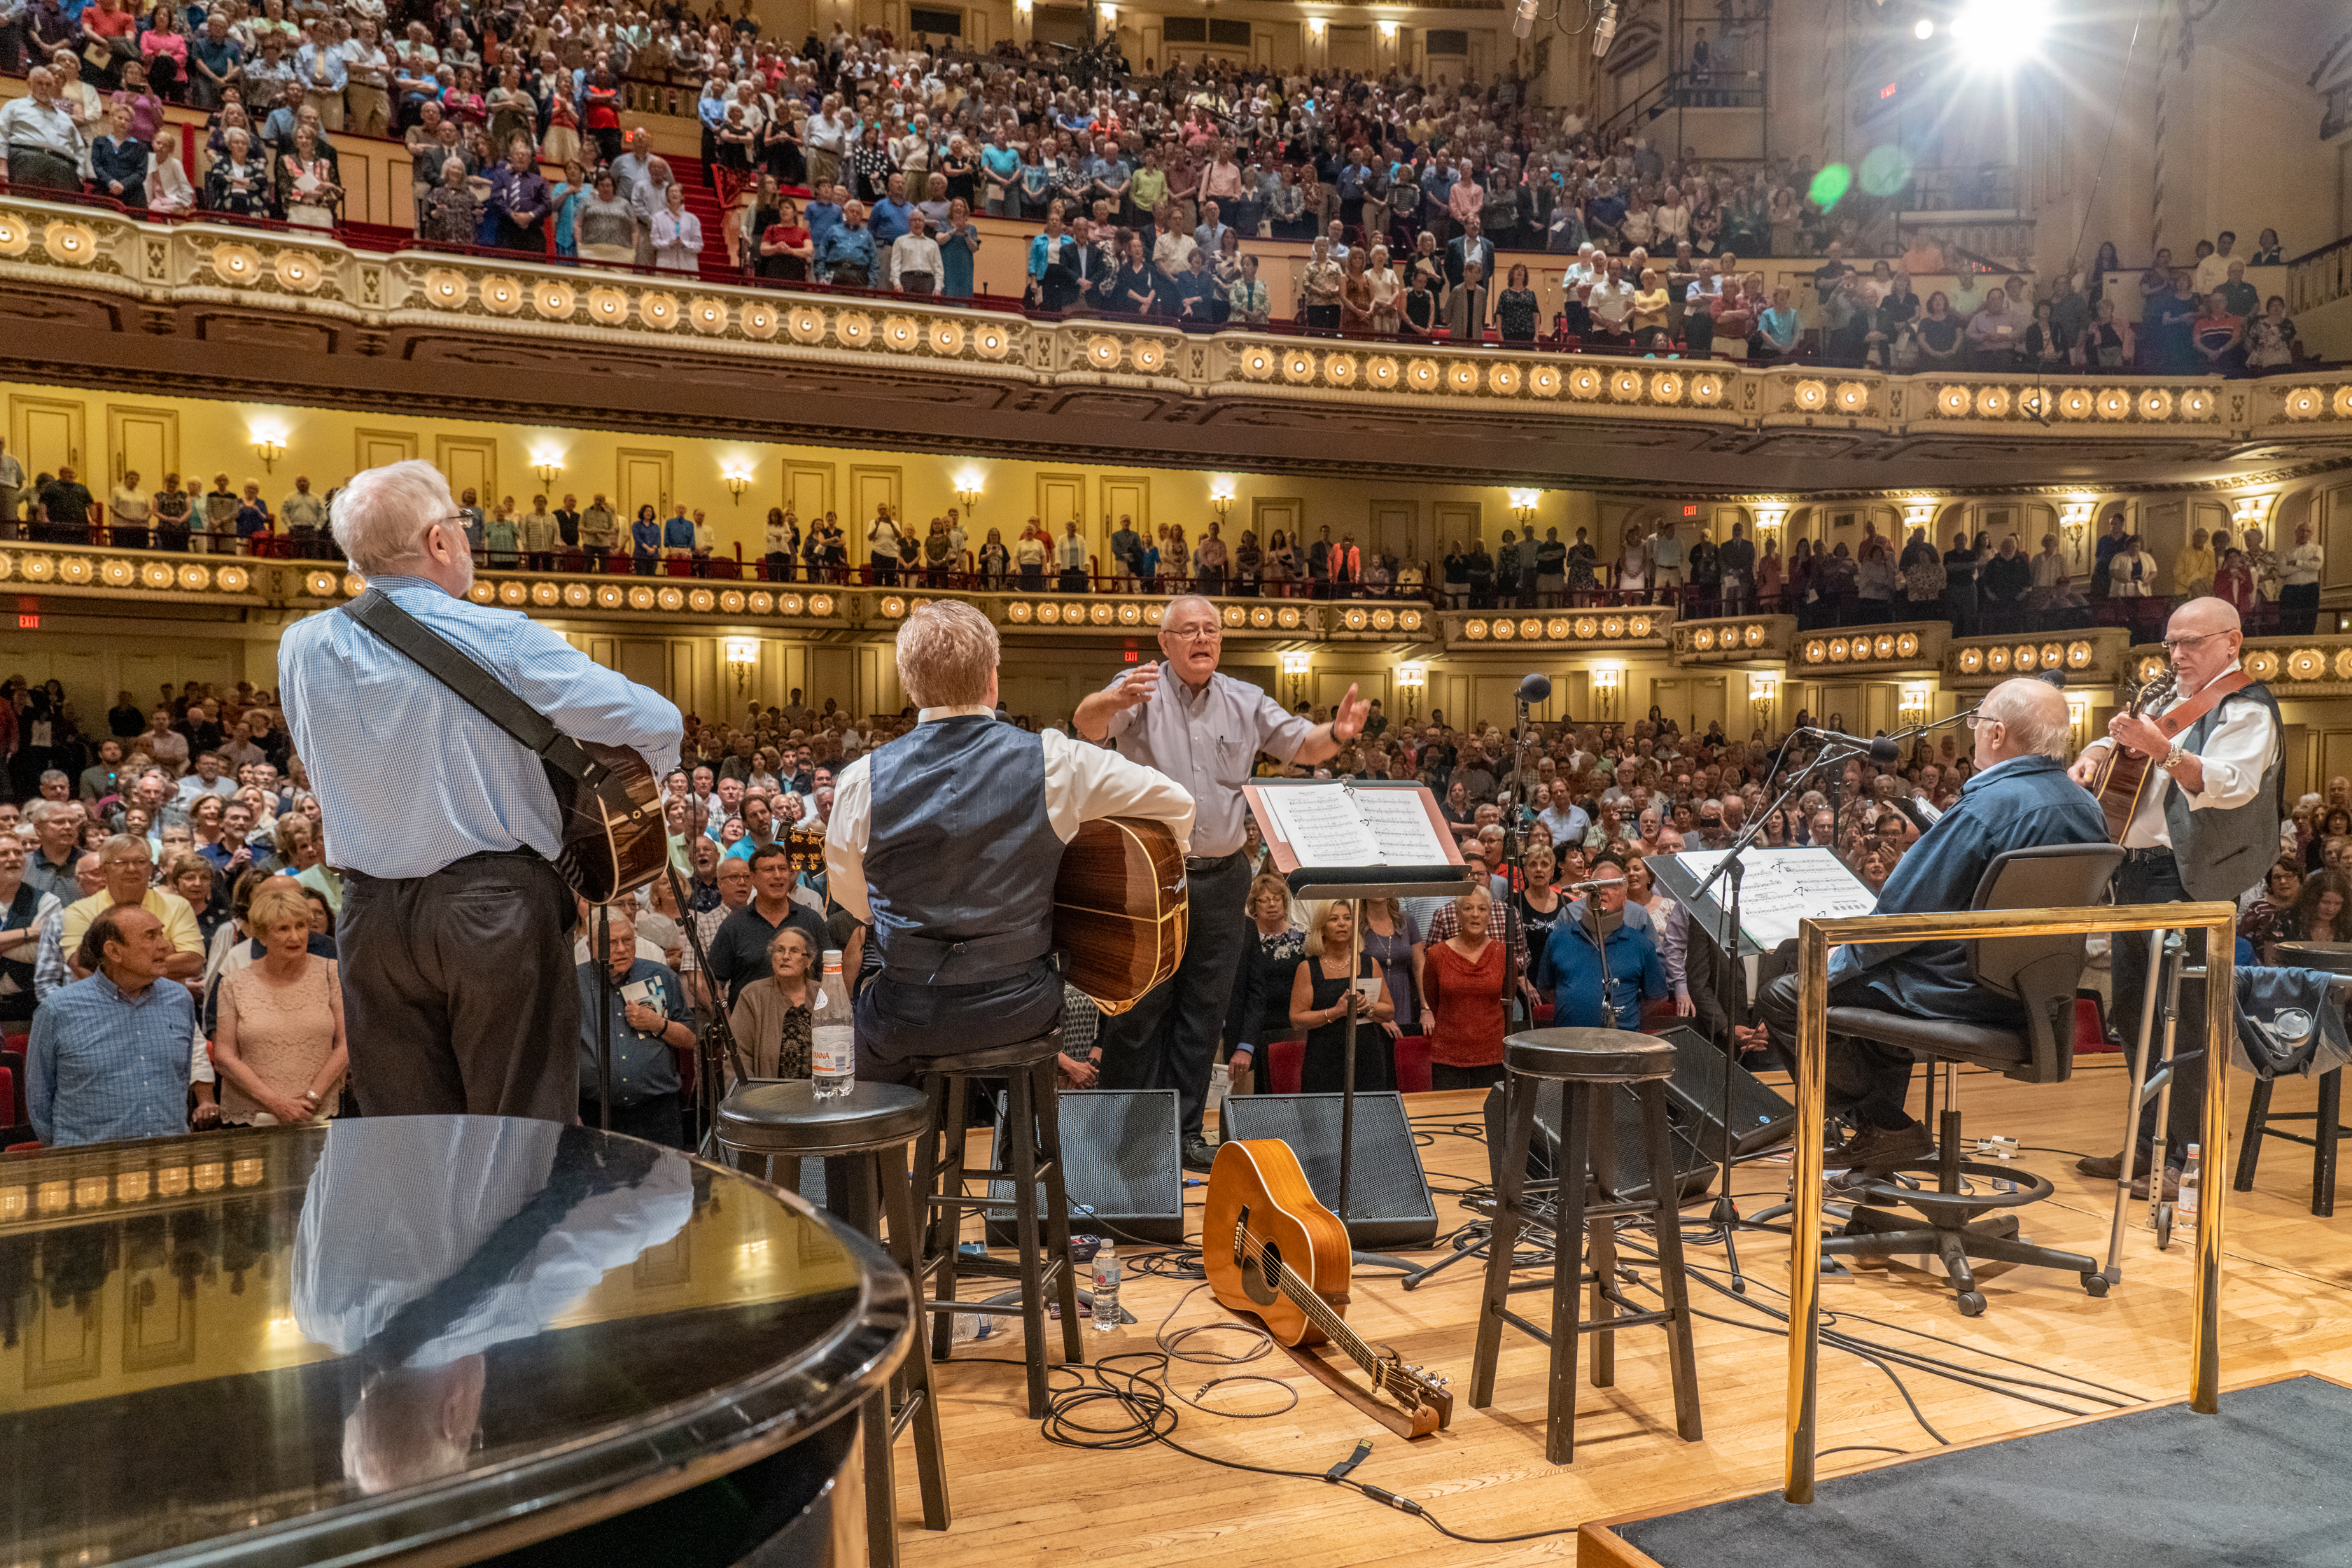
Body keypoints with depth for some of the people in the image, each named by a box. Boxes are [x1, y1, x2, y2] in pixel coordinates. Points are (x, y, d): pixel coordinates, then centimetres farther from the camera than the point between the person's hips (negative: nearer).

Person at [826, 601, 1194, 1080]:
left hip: (910, 1022, -1)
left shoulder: (861, 783, -12)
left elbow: (851, 900, 3)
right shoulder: (1055, 762, -12)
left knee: (866, 1009, 31)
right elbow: (1177, 804, -3)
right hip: (1025, 1009, 1)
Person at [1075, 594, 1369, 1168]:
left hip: (1221, 878, 4)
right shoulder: (1141, 689, -6)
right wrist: (1116, 702, -47)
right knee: (1139, 1008, 2)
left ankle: (1185, 1130, 22)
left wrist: (1337, 734, -11)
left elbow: (1302, 746, 12)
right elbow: (1088, 725, -23)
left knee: (1204, 1008, 10)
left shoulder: (1246, 702, 9)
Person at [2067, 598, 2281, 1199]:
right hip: (2137, 870, 9)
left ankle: (2174, 1161, -1)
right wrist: (2094, 755, 9)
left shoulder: (2246, 708, -7)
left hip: (2188, 879, -9)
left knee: (2177, 1020, -8)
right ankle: (2143, 1146, 24)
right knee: (2134, 1014, 14)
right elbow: (2116, 739, 32)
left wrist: (2161, 748, -37)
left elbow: (2232, 786, -24)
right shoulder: (2170, 697, 18)